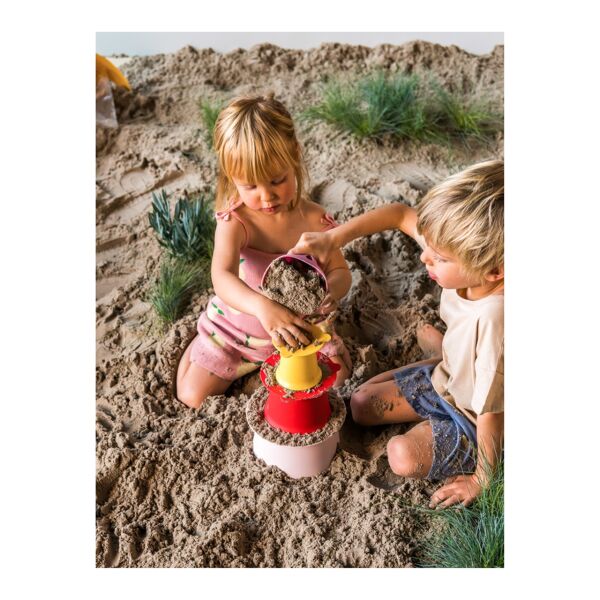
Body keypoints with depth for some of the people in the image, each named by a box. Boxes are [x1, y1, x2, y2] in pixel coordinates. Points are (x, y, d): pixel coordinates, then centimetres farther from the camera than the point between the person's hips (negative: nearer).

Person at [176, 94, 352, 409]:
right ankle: (201, 342, 30)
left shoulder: (314, 219, -19)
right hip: (238, 327, -2)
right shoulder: (234, 221, -29)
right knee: (192, 395, 0)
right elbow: (222, 277, -45)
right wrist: (262, 307, -66)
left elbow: (339, 271, -10)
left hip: (301, 326, 2)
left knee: (337, 375, -1)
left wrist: (331, 292, -36)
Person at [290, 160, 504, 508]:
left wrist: (481, 479, -17)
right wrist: (334, 238, -24)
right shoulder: (466, 259, -25)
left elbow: (493, 411, -32)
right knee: (362, 404, 11)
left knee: (405, 456, -23)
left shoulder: (494, 319, -44)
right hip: (444, 377, 6)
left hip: (473, 416, -6)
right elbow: (402, 215, -13)